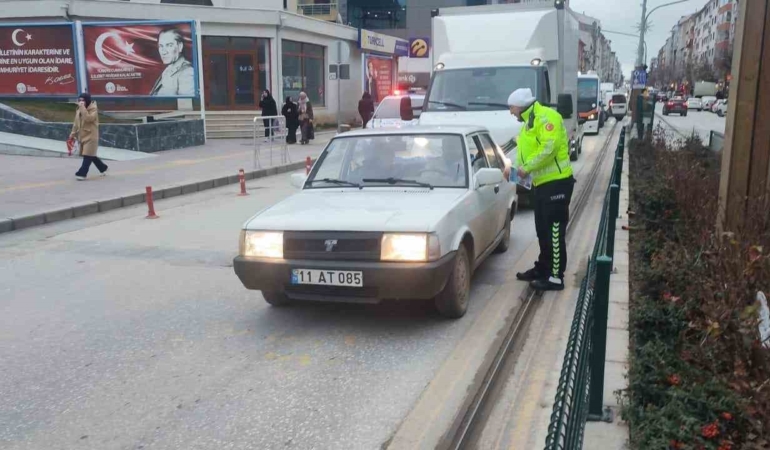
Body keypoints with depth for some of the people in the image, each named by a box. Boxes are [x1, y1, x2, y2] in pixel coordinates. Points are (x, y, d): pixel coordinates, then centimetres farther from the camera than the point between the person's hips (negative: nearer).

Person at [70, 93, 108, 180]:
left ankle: (82, 173, -8)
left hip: (91, 136, -8)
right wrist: (73, 133, 15)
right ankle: (103, 168, 29)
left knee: (88, 155, -8)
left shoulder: (93, 109, -12)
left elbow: (88, 118, -31)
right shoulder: (79, 110, 11)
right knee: (91, 155, 14)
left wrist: (82, 107, -30)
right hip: (82, 136, 8)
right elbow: (76, 122, 18)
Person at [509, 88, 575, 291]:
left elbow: (549, 148, -24)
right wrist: (517, 168, 0)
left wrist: (527, 167, -19)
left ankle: (555, 277, 0)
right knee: (543, 230, 17)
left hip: (557, 182, -10)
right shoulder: (528, 123, 18)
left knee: (554, 231, -5)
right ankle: (543, 268, 29)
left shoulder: (546, 117, -14)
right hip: (542, 183, 10)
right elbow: (527, 151, 18)